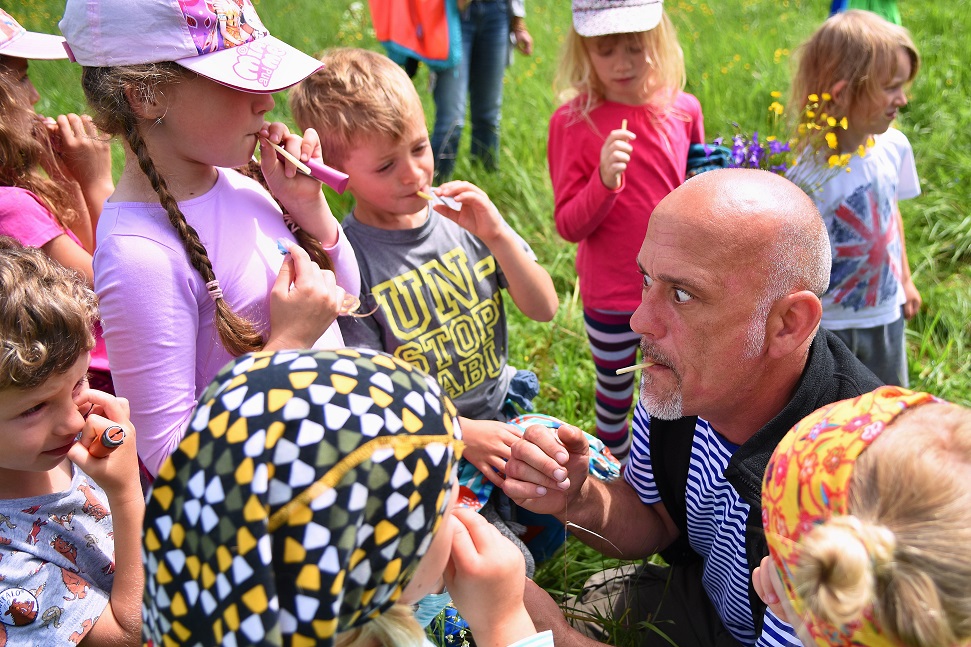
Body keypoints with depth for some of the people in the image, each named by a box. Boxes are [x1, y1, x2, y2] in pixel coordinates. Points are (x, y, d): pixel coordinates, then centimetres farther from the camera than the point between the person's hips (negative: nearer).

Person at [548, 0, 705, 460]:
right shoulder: (573, 121, -15)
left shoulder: (682, 109, -6)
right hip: (611, 297, -2)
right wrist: (605, 180, -31)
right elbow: (568, 225, -16)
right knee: (614, 391, 18)